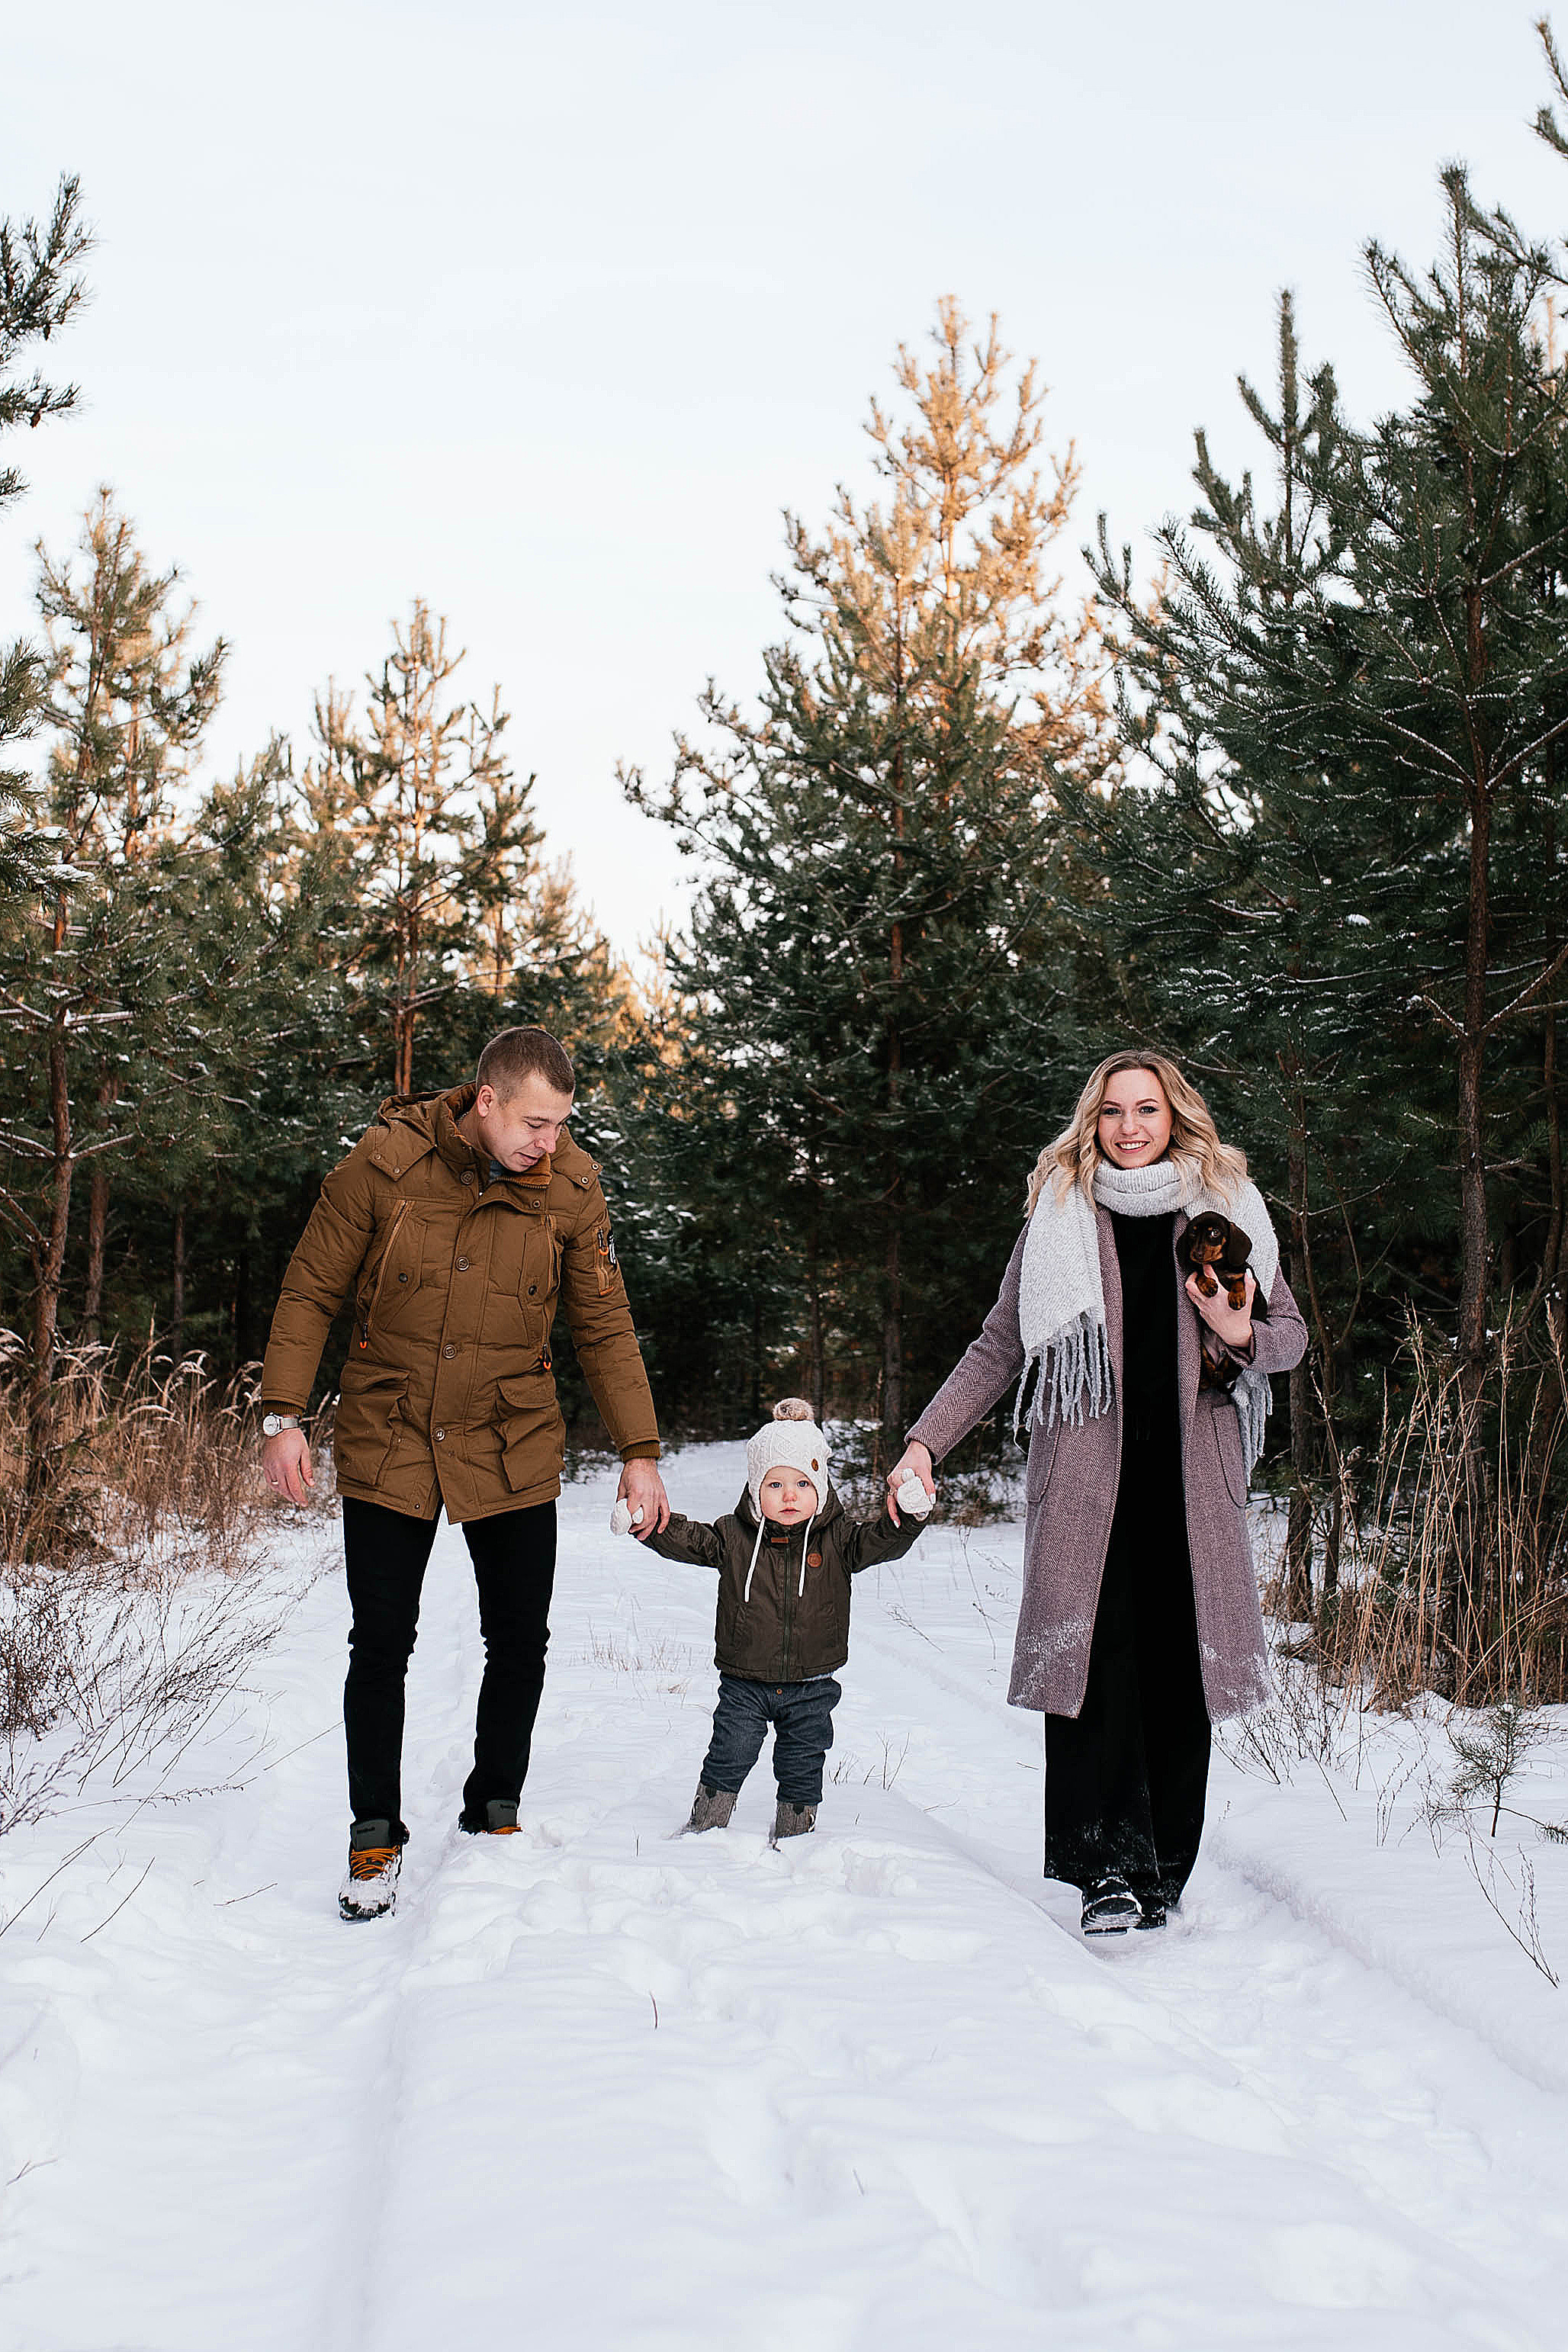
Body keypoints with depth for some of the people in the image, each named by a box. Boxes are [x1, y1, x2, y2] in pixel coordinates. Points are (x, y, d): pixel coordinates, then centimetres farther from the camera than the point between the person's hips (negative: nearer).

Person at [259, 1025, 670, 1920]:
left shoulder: (571, 1185, -9)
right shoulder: (385, 1163, -14)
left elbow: (606, 1327, 0)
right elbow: (311, 1292, -4)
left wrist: (640, 1452, 0)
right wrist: (285, 1416, -8)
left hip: (514, 1447, 2)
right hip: (389, 1440, -1)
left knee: (520, 1642, 6)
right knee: (382, 1644, 1)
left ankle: (495, 1812, 27)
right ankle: (377, 1834, 17)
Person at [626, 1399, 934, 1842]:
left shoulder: (837, 1539, -3)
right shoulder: (733, 1537, -4)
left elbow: (881, 1540, -10)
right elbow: (686, 1540, -7)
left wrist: (910, 1515, -29)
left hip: (810, 1686, 1)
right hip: (745, 1684, -1)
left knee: (801, 1770, 11)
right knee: (729, 1758, 1)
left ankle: (793, 1840, 28)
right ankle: (704, 1830, 19)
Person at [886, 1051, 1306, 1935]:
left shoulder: (1225, 1209, 12)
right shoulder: (1060, 1215, 11)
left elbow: (1290, 1330, 17)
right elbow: (999, 1349, 14)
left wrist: (1239, 1334, -6)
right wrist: (926, 1441, 5)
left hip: (1191, 1472, 1)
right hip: (1087, 1472, -1)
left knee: (1179, 1662, -1)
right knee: (1091, 1655, -13)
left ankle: (1162, 1867, 8)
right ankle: (1105, 1866, -11)